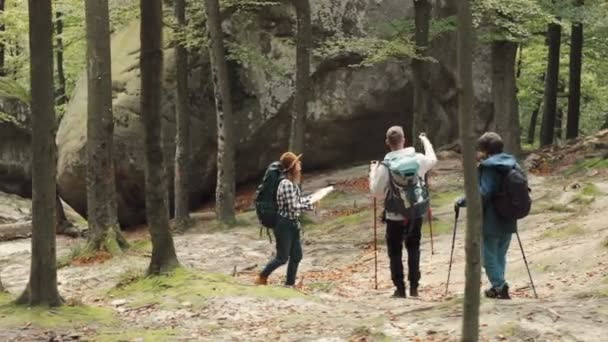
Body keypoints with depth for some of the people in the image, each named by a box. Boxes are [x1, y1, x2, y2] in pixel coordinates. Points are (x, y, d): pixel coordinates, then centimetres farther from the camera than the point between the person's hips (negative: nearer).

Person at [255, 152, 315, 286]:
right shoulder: (286, 184, -23)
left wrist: (311, 198, 6)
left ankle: (289, 284, 22)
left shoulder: (293, 183, 7)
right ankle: (261, 278, 17)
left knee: (296, 256, 12)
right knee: (282, 257, 0)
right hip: (284, 225, -9)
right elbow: (293, 207, -23)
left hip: (293, 224, 9)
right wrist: (309, 205, -14)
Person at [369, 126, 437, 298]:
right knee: (413, 248, 17)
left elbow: (377, 192, -9)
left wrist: (373, 172, 6)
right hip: (416, 213, 3)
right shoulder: (418, 159, -5)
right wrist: (426, 141, 34)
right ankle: (414, 287, 15)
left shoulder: (385, 165, -15)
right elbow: (433, 160, 19)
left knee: (395, 251, 10)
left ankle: (400, 288, 9)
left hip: (395, 216, -3)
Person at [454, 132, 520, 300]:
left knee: (489, 256, 4)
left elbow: (483, 194, -24)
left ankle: (499, 286, -2)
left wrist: (463, 201, -15)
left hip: (491, 221, -7)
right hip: (509, 221, 7)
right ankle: (499, 286, 23)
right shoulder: (512, 164, 6)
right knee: (500, 255, 19)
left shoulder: (488, 167, -17)